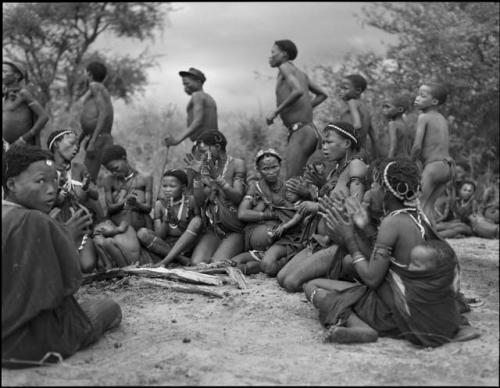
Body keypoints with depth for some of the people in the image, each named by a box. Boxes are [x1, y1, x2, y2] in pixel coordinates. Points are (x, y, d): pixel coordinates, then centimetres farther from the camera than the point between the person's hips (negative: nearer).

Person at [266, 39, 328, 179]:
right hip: (310, 131, 9)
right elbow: (322, 95, 31)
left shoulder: (285, 67, -3)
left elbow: (299, 91, -22)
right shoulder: (301, 73, 21)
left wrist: (275, 111, -15)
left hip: (300, 133, -9)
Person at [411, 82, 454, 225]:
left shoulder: (423, 117, -4)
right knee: (428, 206, 14)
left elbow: (417, 146, -12)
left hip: (433, 165, -8)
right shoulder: (442, 119, 19)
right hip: (448, 166, 8)